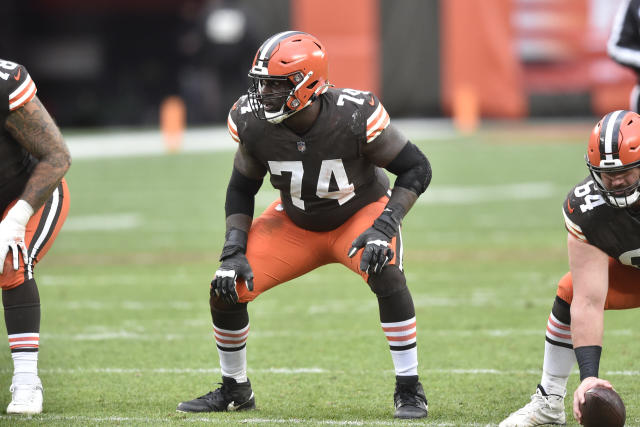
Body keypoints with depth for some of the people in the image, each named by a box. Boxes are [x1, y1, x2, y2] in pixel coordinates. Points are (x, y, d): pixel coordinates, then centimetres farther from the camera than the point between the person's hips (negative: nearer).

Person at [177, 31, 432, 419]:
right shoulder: (253, 123, -21)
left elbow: (417, 169, -21)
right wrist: (234, 250, -13)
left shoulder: (354, 118, -32)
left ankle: (409, 390, -19)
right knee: (227, 288, -10)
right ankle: (235, 389, 16)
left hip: (361, 213, -3)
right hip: (295, 224, 4)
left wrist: (384, 228, -32)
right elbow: (242, 188, -3)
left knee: (386, 273, -34)